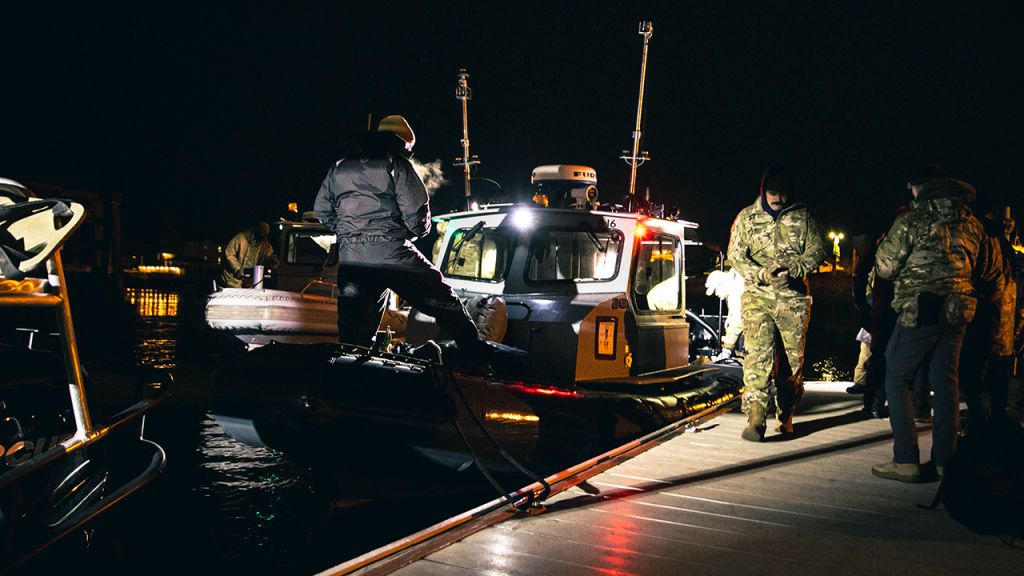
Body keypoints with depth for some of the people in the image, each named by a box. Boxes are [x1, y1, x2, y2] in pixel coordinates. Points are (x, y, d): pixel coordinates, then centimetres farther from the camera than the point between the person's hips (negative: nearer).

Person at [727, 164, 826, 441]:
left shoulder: (802, 216, 7)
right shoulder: (747, 217, 5)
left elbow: (817, 251, 5)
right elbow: (735, 255, 2)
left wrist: (792, 268, -13)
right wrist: (762, 274, -14)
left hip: (794, 297, 1)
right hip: (757, 297, -1)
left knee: (792, 358, 5)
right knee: (758, 355, -12)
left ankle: (786, 417, 19)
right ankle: (755, 419, -15)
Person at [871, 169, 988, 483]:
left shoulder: (912, 219, -10)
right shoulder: (971, 223, 10)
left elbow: (884, 268, -5)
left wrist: (885, 241, 13)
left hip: (920, 311, -6)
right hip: (957, 311, 6)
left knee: (897, 380, 2)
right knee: (945, 382, 11)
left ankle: (906, 461, -2)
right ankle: (945, 459, 14)